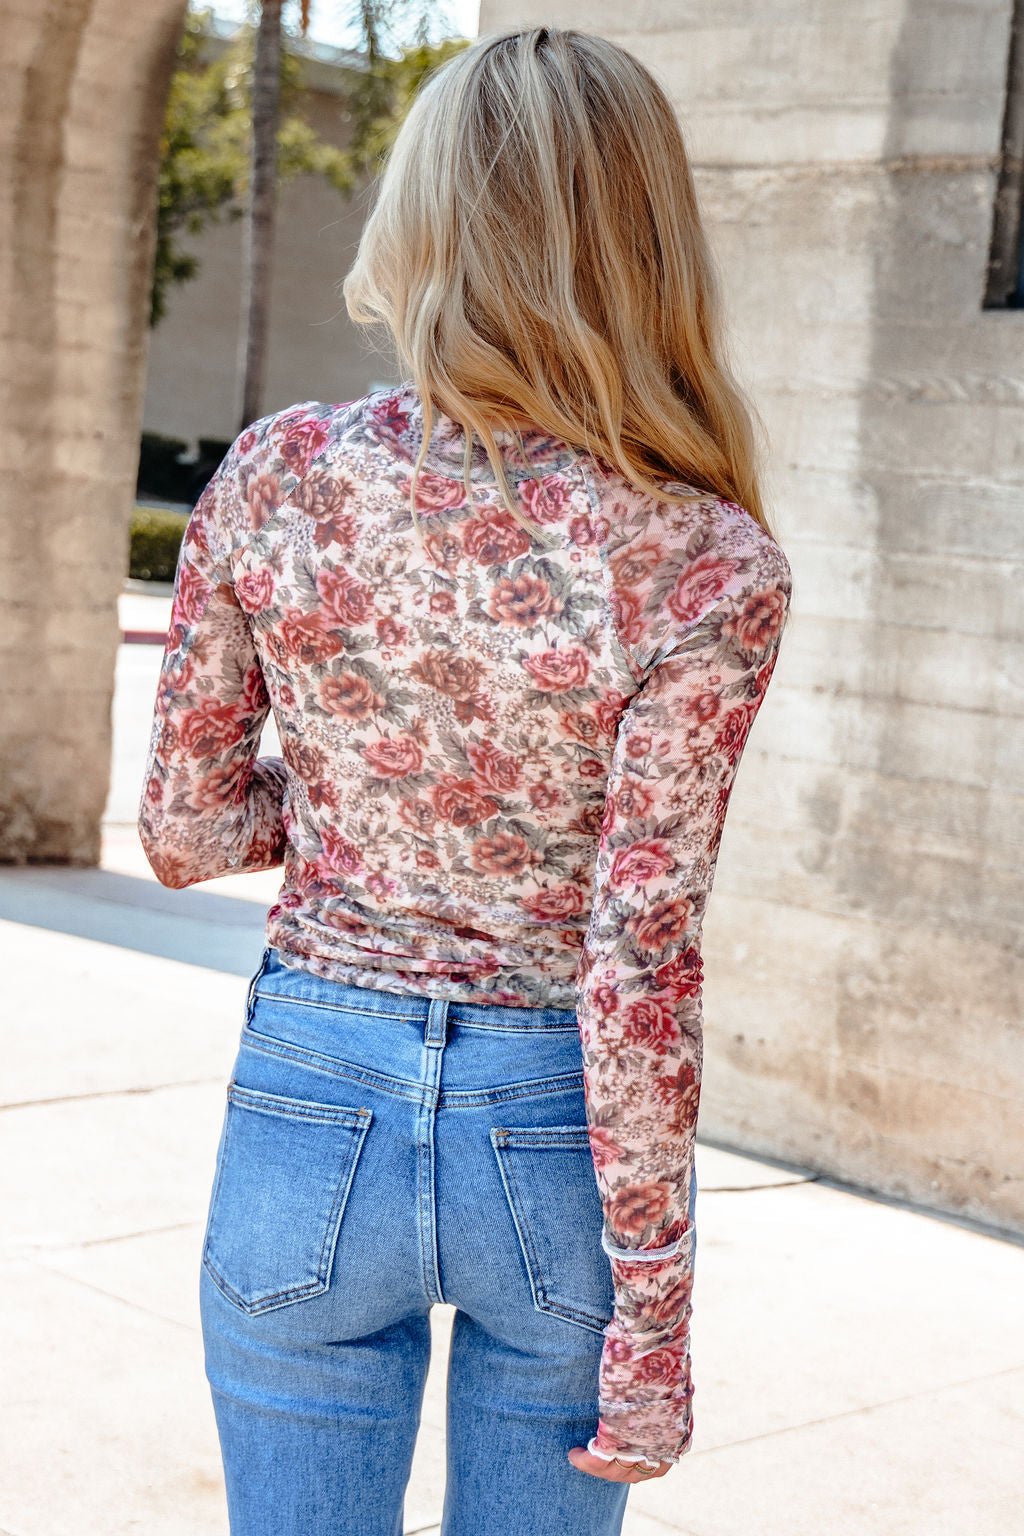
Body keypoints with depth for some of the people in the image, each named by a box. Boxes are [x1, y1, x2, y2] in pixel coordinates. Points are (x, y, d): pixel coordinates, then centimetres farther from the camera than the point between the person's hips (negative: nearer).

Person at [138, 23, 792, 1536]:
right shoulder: (705, 566, -16)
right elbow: (639, 967, -17)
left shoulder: (278, 478, -9)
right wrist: (653, 1319, -8)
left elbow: (185, 832, 0)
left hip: (313, 1108, 2)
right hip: (559, 1134, -1)